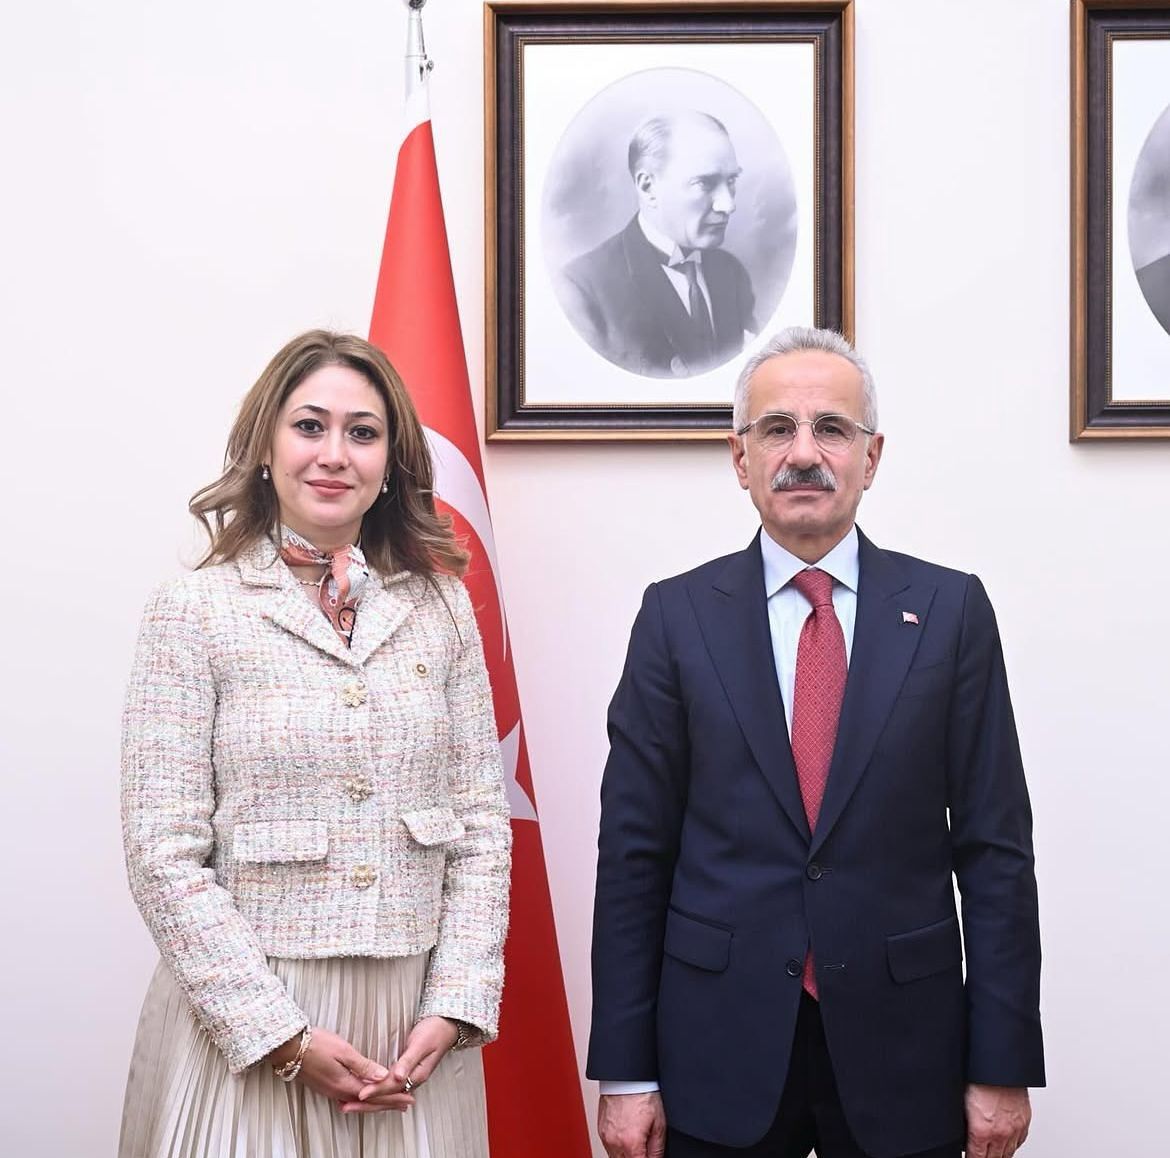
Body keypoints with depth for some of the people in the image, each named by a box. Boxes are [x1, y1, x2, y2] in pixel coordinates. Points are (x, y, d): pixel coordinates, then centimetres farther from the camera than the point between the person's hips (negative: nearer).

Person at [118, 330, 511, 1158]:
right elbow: (165, 856, -8)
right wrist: (284, 1036, -12)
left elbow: (483, 823, 5)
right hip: (245, 1013, -3)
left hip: (415, 1014, 3)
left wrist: (455, 1005, -5)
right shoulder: (196, 610, -4)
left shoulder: (441, 607, 4)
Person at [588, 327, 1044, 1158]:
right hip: (720, 1050, 0)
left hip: (902, 1047, 0)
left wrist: (1003, 1065, -4)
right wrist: (626, 1071, -3)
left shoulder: (951, 610, 0)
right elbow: (634, 851, 0)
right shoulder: (678, 615, 0)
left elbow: (995, 848, -1)